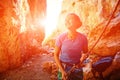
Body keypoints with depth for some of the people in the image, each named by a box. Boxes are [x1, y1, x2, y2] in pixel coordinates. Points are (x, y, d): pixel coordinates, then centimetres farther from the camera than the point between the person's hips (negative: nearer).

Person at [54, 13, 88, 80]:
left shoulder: (83, 38, -14)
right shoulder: (61, 37, -15)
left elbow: (85, 53, 3)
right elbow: (56, 55, -5)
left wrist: (83, 57, -18)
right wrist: (62, 71, -11)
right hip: (64, 68, 0)